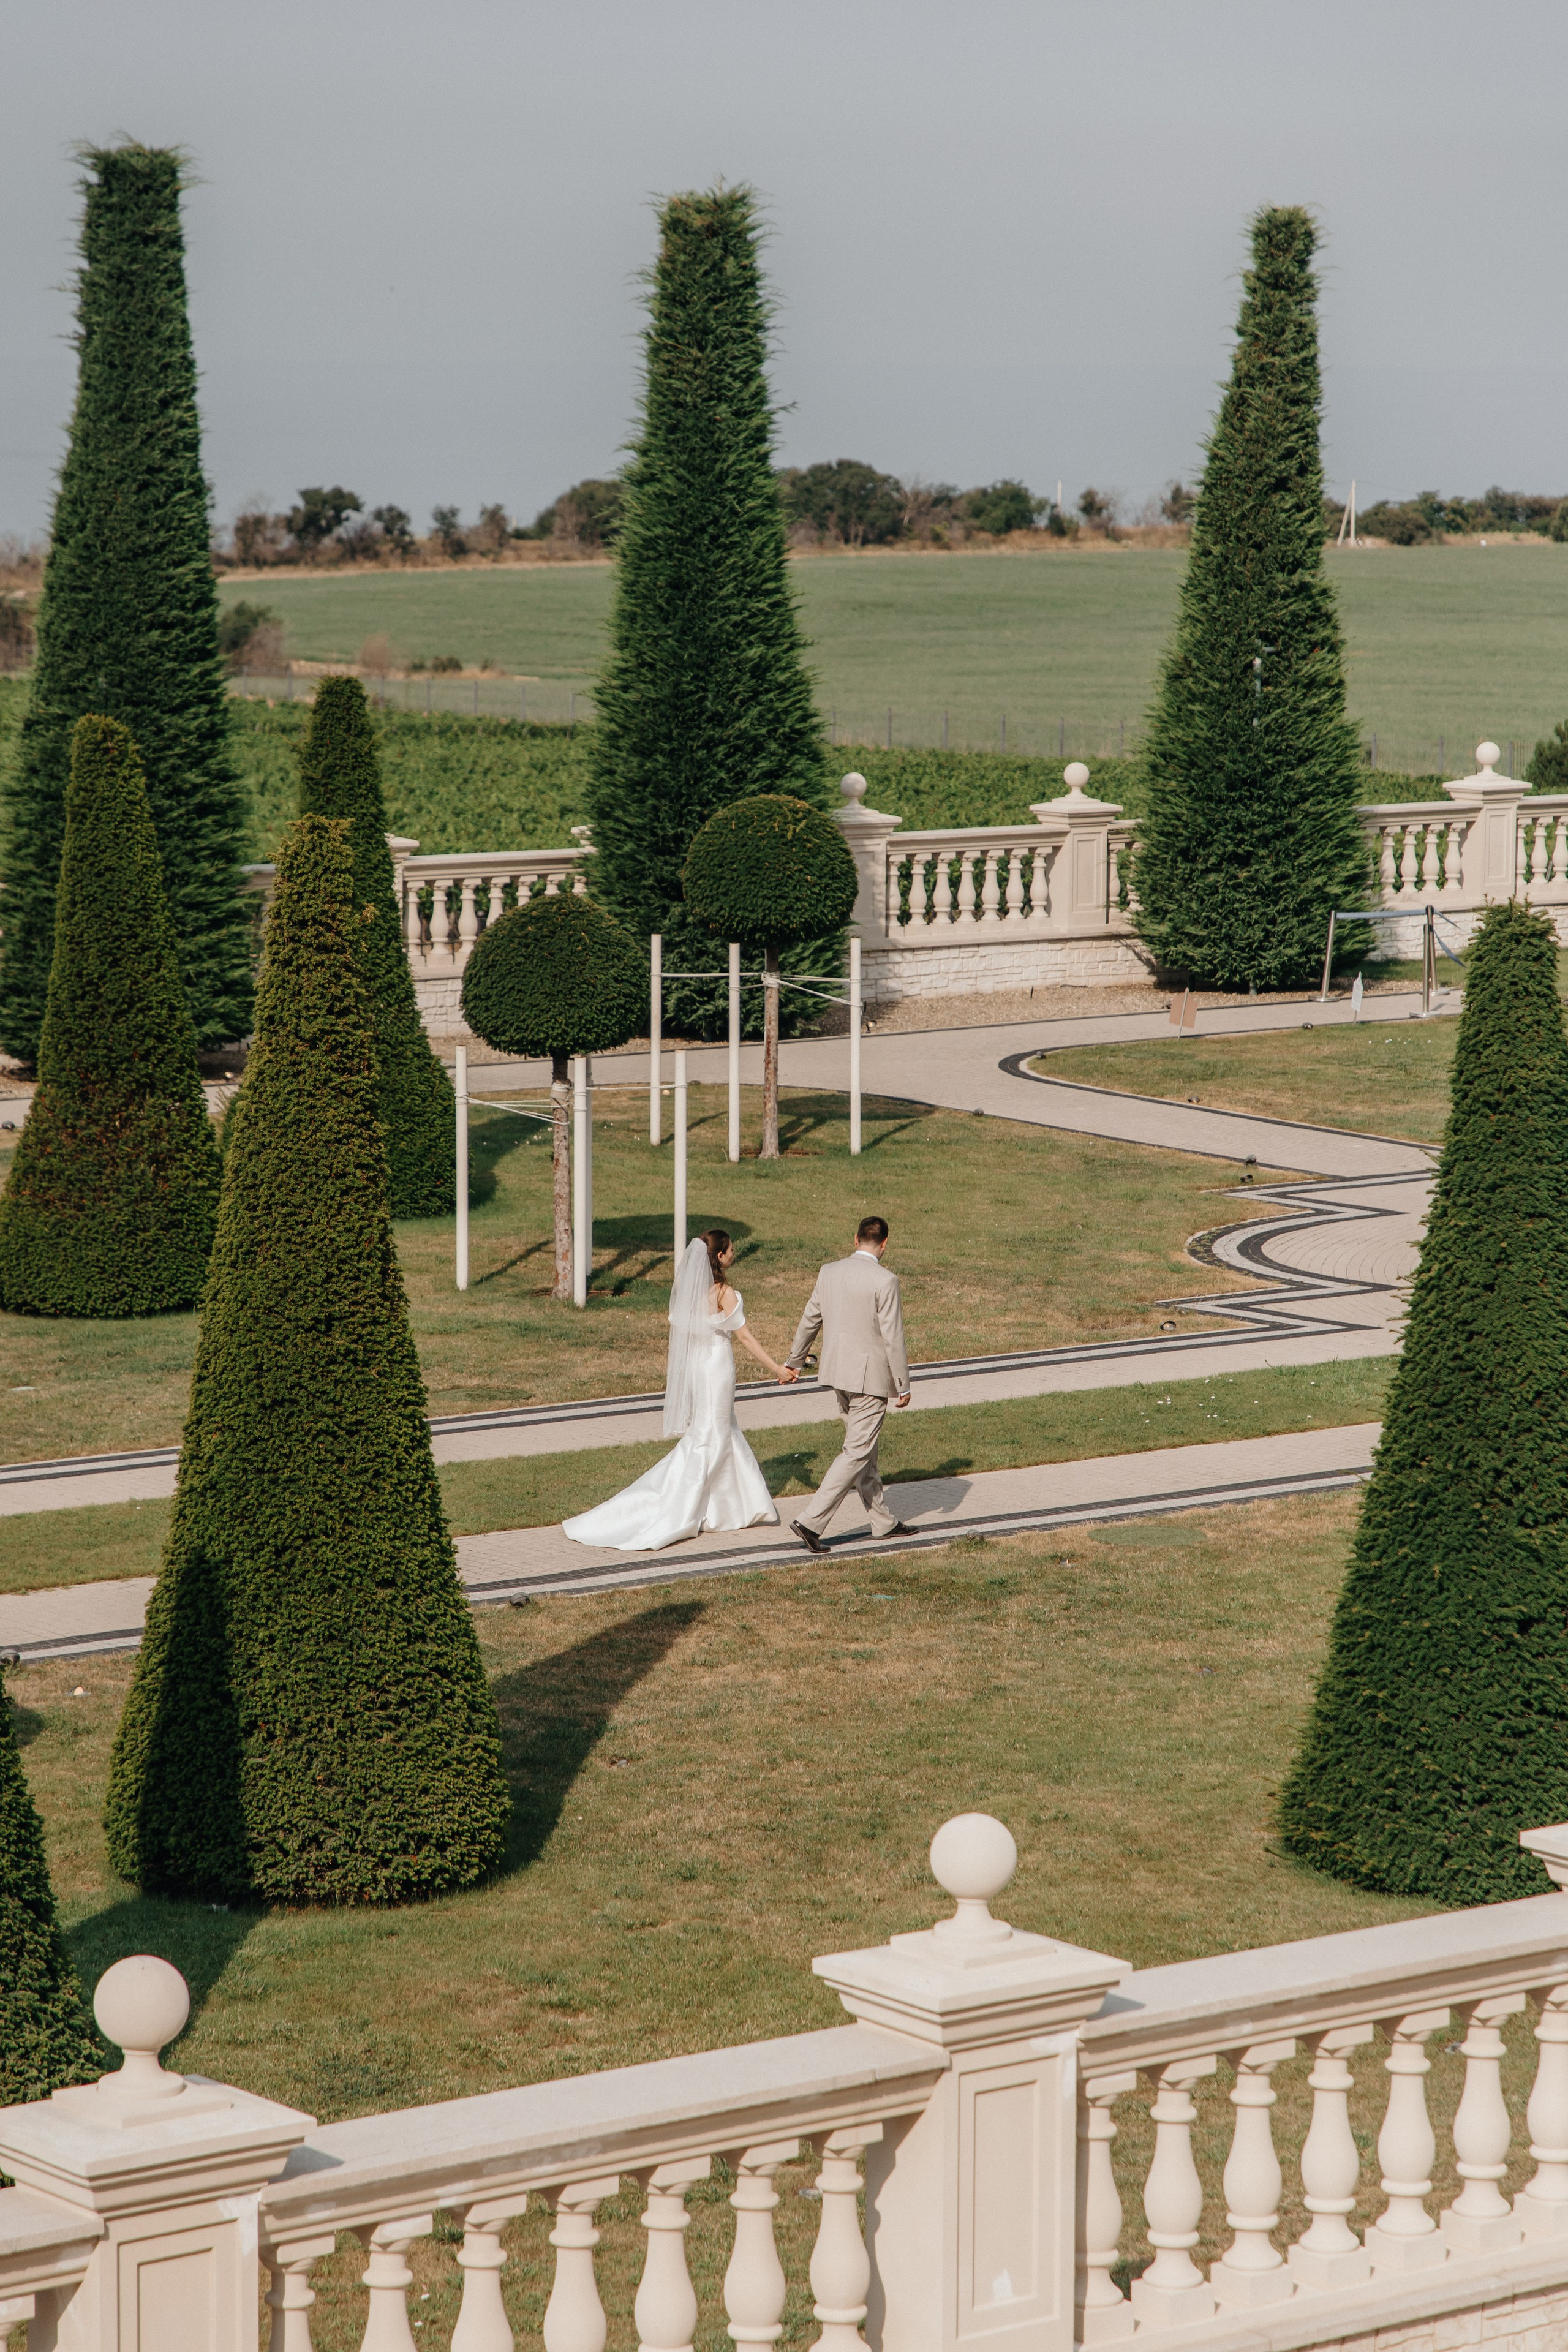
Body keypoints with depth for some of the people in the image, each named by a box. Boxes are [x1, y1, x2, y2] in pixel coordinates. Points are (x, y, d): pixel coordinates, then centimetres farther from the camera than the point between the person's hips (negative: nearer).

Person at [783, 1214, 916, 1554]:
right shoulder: (884, 1281, -18)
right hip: (870, 1377, -7)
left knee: (864, 1449, 17)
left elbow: (810, 1319, 13)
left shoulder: (830, 1272, 1)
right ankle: (811, 1522, -9)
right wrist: (903, 1386, -6)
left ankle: (884, 1521, 28)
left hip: (838, 1372, 7)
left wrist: (795, 1360, 27)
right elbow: (893, 1338, -16)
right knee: (857, 1453, -2)